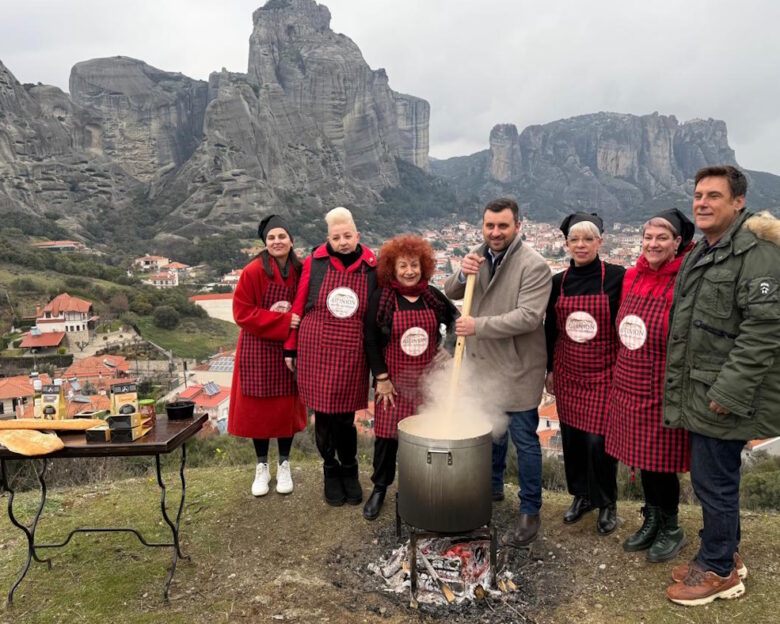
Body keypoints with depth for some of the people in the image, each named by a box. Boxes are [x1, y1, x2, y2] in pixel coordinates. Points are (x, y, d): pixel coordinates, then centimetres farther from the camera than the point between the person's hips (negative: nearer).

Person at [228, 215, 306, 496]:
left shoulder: (300, 271, -1)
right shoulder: (253, 271, -11)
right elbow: (242, 312, -12)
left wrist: (297, 321, -14)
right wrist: (281, 321, -19)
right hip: (258, 349, -2)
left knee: (287, 406, 9)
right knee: (257, 407, 6)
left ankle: (284, 465, 26)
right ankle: (262, 467, 24)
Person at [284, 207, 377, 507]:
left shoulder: (372, 268, -1)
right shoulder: (315, 263, -1)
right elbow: (299, 307, 4)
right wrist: (290, 348, 7)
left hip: (352, 358, 0)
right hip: (315, 352, 0)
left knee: (345, 418, 6)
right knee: (323, 416, 9)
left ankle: (349, 471, 31)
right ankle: (331, 471, 31)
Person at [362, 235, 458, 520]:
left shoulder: (433, 296, 3)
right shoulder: (381, 298, -5)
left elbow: (455, 321, 17)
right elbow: (370, 339, -5)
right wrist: (381, 377, -7)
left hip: (428, 381, 2)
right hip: (394, 381, -2)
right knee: (387, 434, 3)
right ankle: (379, 488, 23)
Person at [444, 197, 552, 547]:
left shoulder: (534, 266, -16)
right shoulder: (478, 256, 6)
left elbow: (528, 317, -25)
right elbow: (450, 294, 8)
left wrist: (478, 325, -24)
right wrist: (462, 274, -13)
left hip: (516, 369, -6)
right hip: (482, 364, 7)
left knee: (524, 441, 4)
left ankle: (530, 512, 18)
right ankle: (493, 488, 43)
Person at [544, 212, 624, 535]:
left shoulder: (616, 276, -8)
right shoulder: (559, 282, 4)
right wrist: (549, 369, 13)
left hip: (603, 372, -4)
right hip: (567, 372, 4)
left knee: (598, 439, -3)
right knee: (571, 434, 11)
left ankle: (607, 503, 22)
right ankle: (581, 495, 33)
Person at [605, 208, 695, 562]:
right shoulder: (632, 276, 4)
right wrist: (623, 373, 13)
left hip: (663, 389, -6)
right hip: (630, 385, 6)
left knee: (661, 461, 6)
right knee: (641, 455, 17)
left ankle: (671, 529, 28)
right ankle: (652, 520, 37)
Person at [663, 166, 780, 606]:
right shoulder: (704, 252, 15)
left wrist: (728, 390, -22)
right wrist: (679, 388, 18)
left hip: (725, 396, -9)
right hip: (699, 393, 9)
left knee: (714, 480, 1)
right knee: (716, 478, 19)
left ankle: (718, 570, 20)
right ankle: (726, 555, 36)